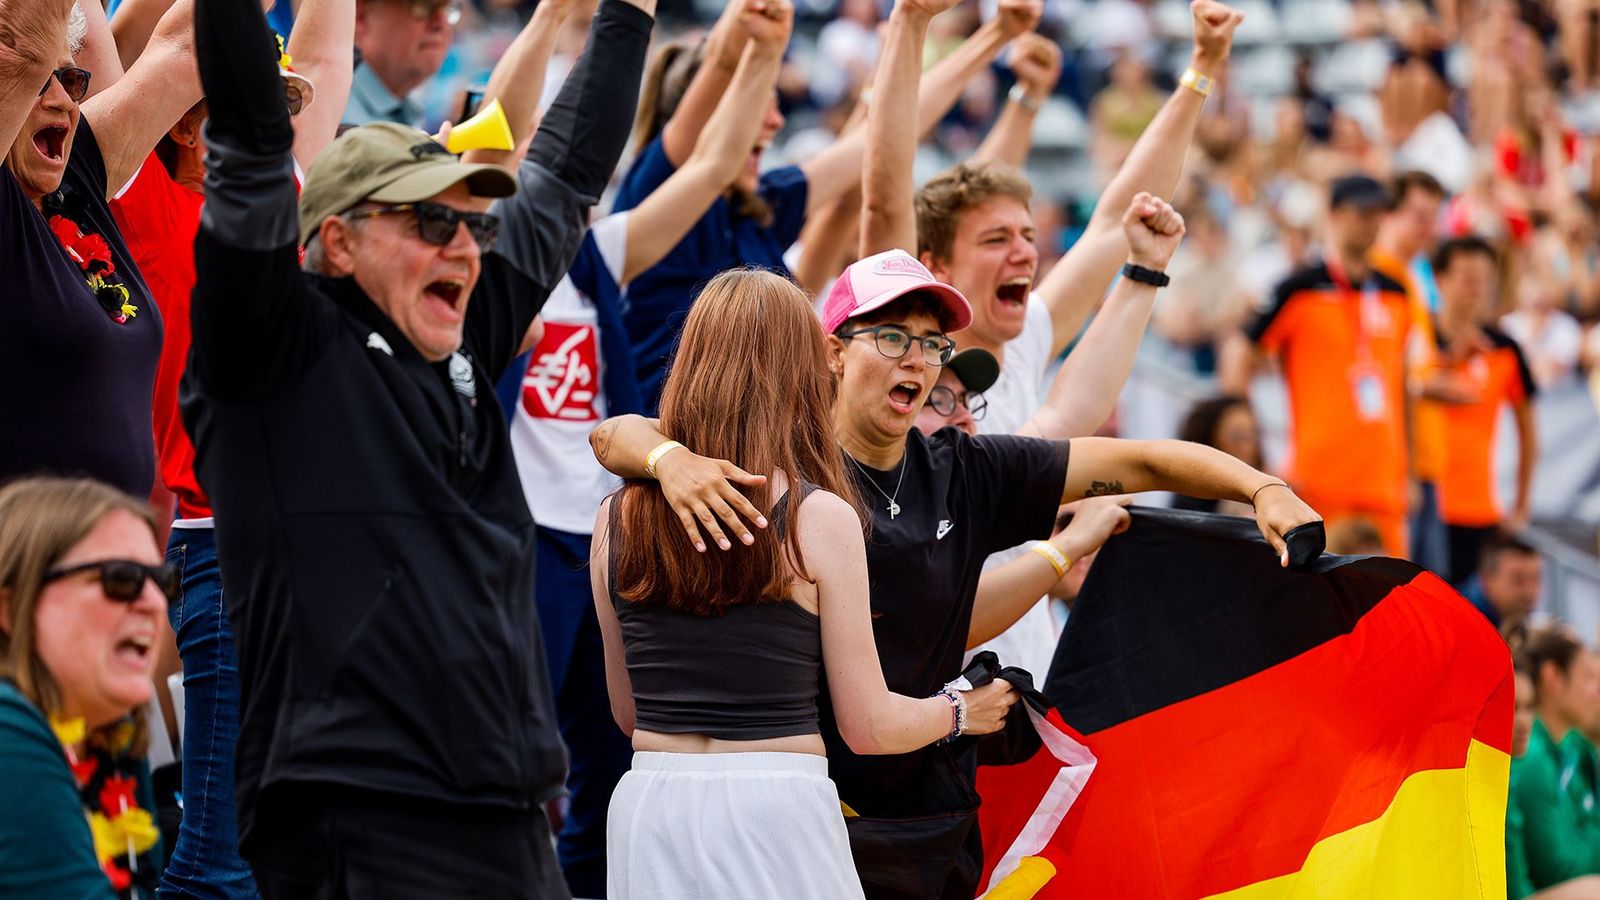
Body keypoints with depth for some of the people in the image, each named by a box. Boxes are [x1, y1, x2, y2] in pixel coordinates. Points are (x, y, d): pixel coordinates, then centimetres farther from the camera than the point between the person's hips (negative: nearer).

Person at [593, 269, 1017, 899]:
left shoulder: (617, 519, 4)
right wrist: (961, 712, 19)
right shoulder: (821, 518, -7)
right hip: (774, 817, -4)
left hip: (648, 815, 4)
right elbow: (869, 727, -2)